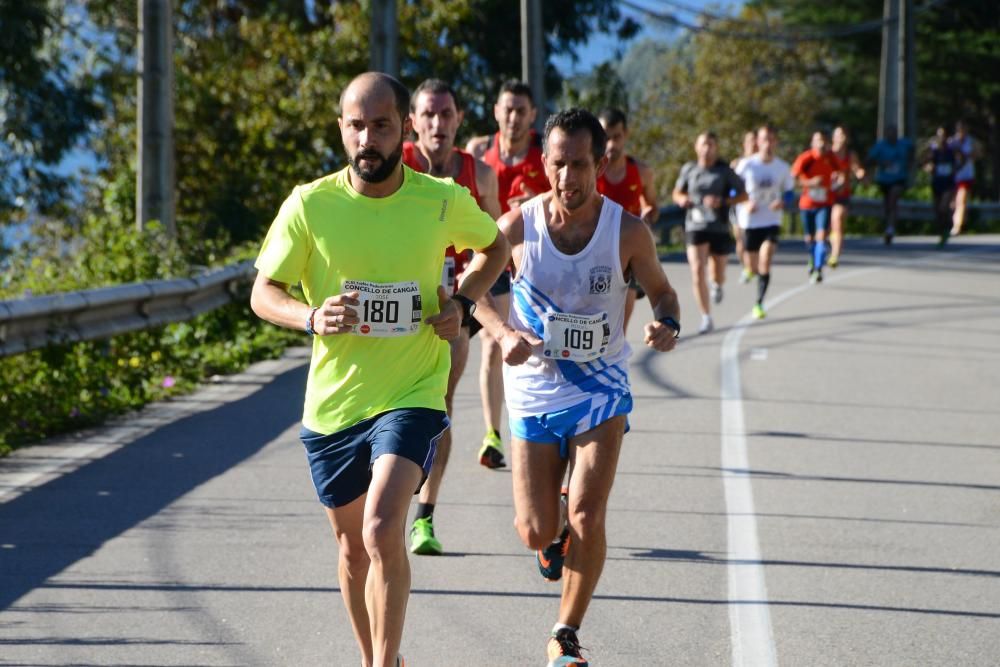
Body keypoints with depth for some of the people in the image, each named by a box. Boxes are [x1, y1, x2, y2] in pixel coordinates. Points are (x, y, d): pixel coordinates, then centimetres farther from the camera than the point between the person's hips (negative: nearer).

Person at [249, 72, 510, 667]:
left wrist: (463, 303, -3)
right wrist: (312, 317, -22)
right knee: (352, 544, 16)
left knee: (383, 531, -22)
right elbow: (264, 293, -1)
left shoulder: (444, 202, -6)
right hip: (333, 401, 2)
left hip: (412, 395, -2)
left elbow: (495, 247, 15)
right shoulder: (310, 205, -8)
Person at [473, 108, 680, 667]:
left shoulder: (628, 232, -12)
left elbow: (661, 290, 5)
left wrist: (668, 325, -18)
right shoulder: (517, 226, -12)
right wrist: (503, 332, -16)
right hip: (535, 392, 1)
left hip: (602, 391, -1)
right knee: (536, 532, 0)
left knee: (587, 520, -13)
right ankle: (556, 525, 40)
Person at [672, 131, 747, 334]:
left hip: (719, 228, 0)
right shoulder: (689, 170, 3)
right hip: (696, 226, 0)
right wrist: (682, 199, -8)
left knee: (718, 275, 10)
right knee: (697, 270, -15)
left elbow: (743, 195, 0)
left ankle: (716, 285, 51)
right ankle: (706, 318, -9)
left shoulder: (725, 171, -4)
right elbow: (677, 193, 16)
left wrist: (723, 201, -17)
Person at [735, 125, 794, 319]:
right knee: (752, 265, 10)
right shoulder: (746, 165, -6)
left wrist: (782, 203, -11)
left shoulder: (782, 168, -1)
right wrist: (745, 204, -18)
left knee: (765, 263, -18)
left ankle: (759, 304, -10)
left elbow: (789, 191, 10)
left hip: (771, 222, 0)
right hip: (749, 222, 0)